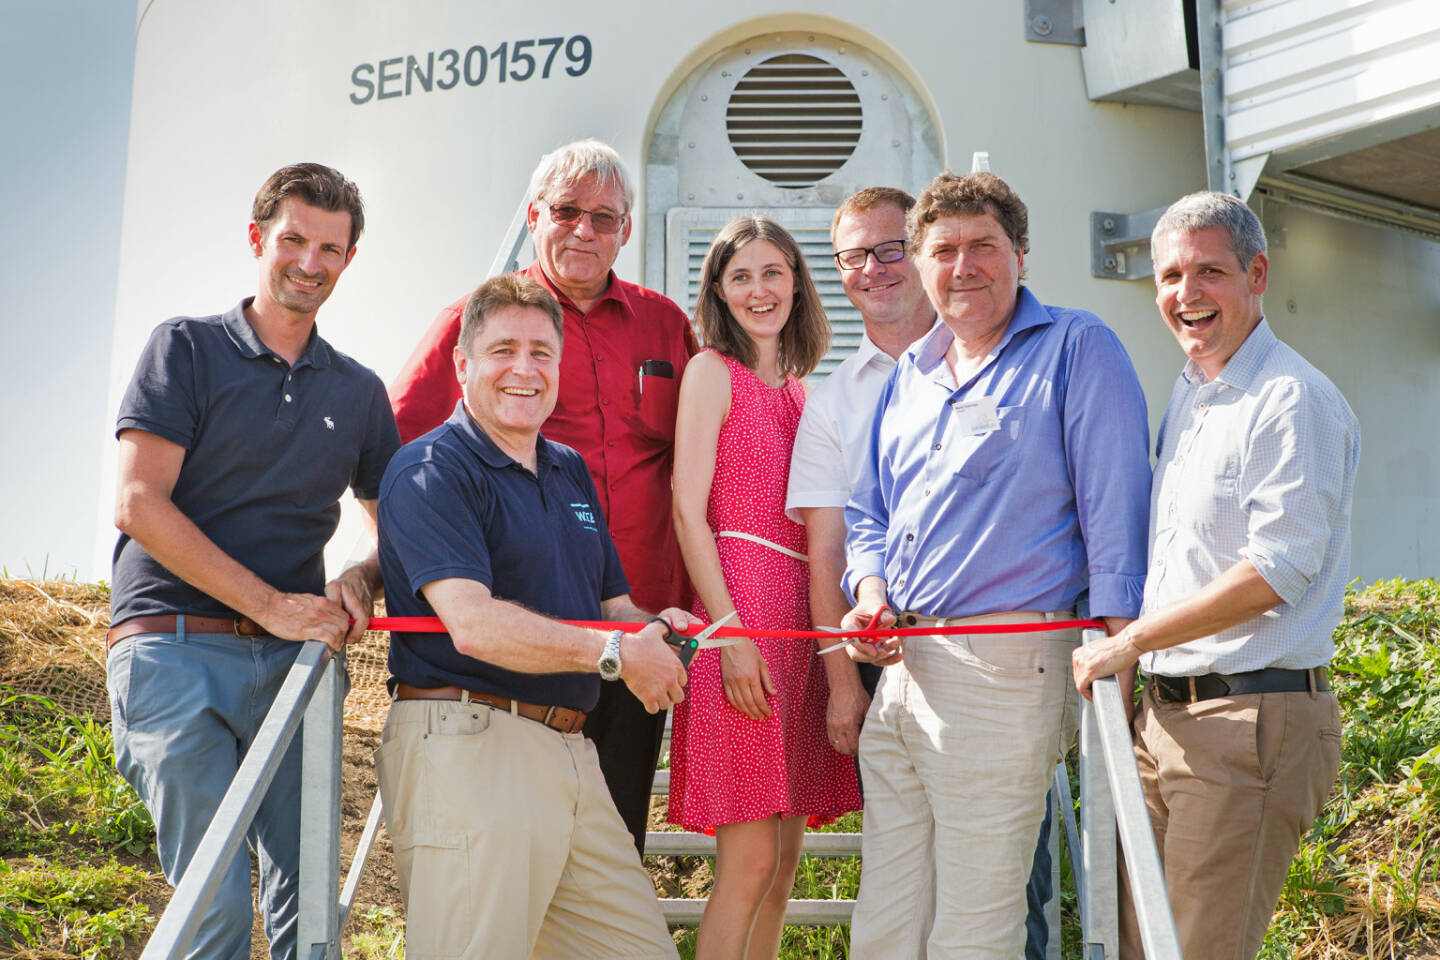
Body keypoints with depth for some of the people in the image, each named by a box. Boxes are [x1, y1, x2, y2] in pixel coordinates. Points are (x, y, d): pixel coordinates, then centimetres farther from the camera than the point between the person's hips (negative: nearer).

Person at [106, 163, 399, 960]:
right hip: (177, 652, -4)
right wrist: (273, 604, -13)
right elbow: (138, 503, -7)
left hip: (294, 659, 4)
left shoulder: (359, 391, 16)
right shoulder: (188, 347, 3)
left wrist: (360, 580, -3)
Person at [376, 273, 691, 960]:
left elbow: (615, 604, 22)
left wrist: (659, 627, -2)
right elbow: (474, 625, -19)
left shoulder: (570, 471, 21)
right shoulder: (429, 471, -6)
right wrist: (616, 653, -13)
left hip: (569, 749, 8)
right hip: (466, 744, -8)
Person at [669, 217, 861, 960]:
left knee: (786, 856, 9)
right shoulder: (712, 371, 1)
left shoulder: (800, 390, 20)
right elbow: (688, 510, -7)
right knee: (749, 861, -9)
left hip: (801, 616, 7)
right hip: (739, 602, -7)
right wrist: (729, 631, -16)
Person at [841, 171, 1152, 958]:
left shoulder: (1076, 348, -1)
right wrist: (869, 589, 6)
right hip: (900, 669, 7)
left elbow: (1114, 505, -8)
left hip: (1002, 665, -7)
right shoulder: (908, 375, 20)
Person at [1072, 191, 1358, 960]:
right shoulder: (1187, 396, 17)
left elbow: (1279, 569, -17)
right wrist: (1123, 665, 14)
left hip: (1251, 721, -8)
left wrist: (1128, 643, -14)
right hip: (1164, 714, 8)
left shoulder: (1293, 399, -10)